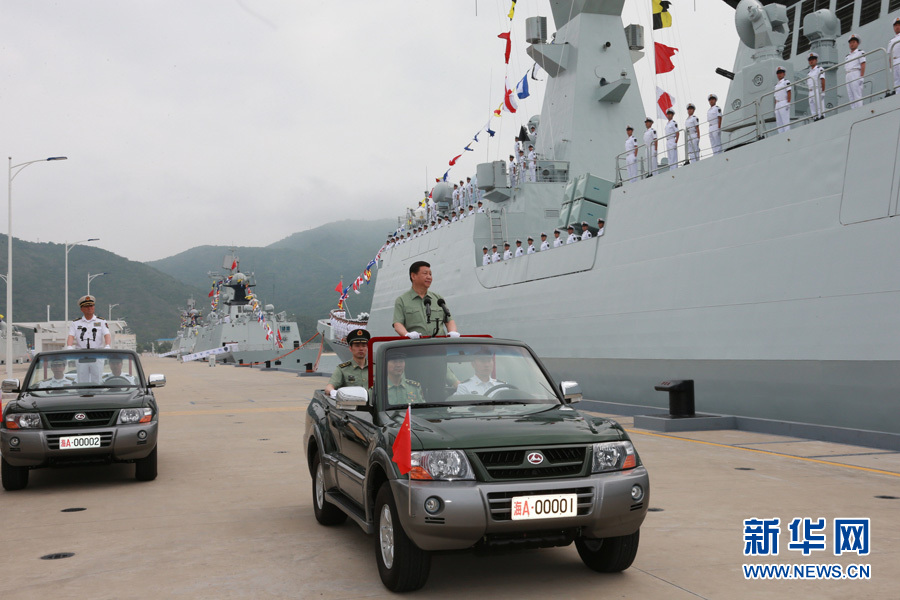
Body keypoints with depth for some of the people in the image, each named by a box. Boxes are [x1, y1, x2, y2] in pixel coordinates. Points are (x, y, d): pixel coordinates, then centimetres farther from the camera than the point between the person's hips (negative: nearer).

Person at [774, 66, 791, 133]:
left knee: (785, 121, -12)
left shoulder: (786, 81, -1)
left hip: (784, 103, -8)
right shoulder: (776, 84, 20)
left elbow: (789, 92, -8)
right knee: (778, 122, 5)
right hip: (777, 104, 8)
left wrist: (788, 103, -17)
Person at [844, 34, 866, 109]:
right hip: (848, 77, 6)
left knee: (857, 96, -14)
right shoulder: (847, 56, 26)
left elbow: (863, 65, -4)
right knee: (851, 97, 0)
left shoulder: (860, 53, 8)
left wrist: (861, 77, -15)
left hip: (856, 74, -6)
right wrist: (845, 80, 11)